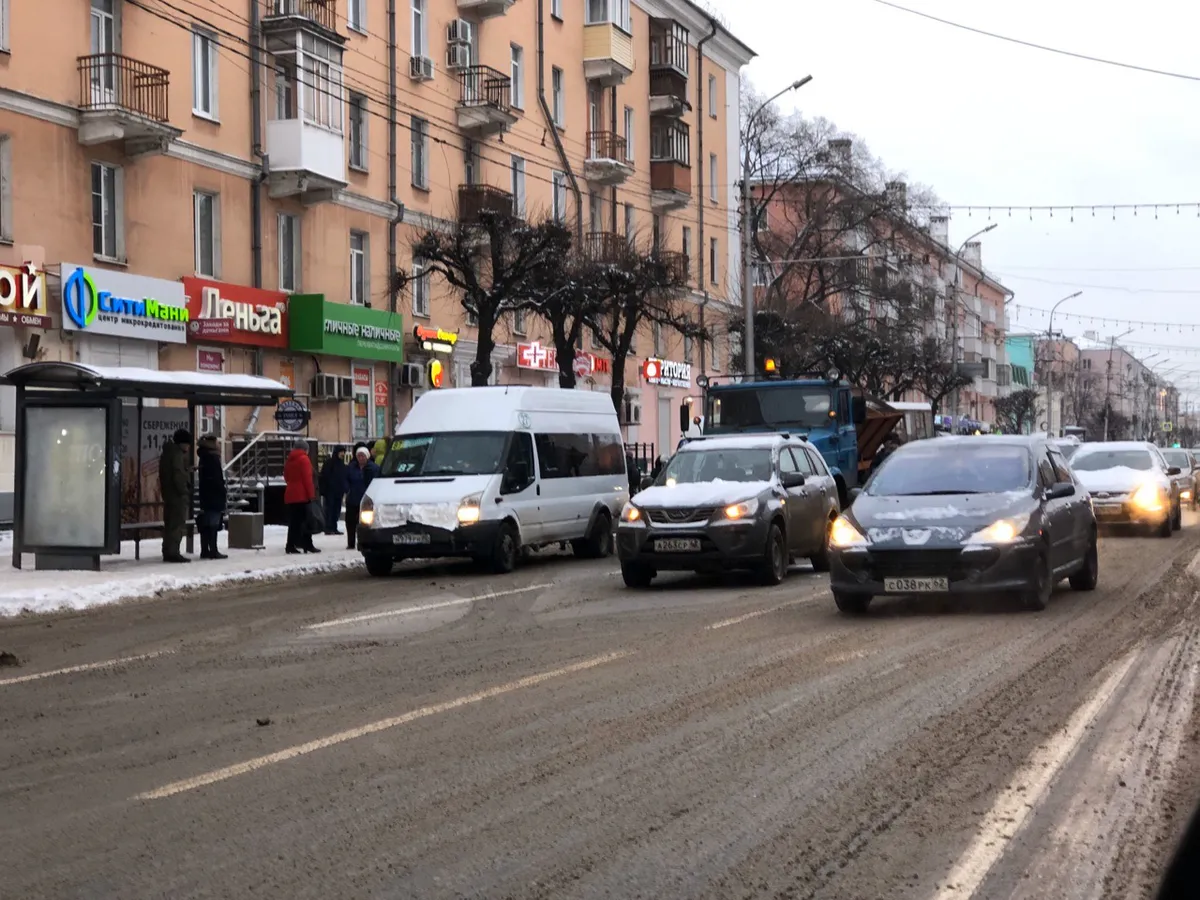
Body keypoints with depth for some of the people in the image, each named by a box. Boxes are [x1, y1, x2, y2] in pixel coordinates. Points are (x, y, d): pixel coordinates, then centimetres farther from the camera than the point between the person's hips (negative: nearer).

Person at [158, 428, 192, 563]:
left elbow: (163, 474, 20)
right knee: (178, 524, -8)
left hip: (168, 493, 10)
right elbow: (178, 475, -19)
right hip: (178, 495, -10)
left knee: (169, 524, 13)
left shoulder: (167, 452, 18)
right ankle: (173, 552, -11)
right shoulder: (177, 454, -13)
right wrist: (185, 492, -16)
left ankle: (167, 552, 16)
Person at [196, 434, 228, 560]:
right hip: (214, 497, -9)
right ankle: (213, 551, -10)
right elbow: (217, 479, -17)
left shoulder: (204, 458, 15)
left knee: (206, 524, 10)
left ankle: (205, 551, 12)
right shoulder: (213, 458, -13)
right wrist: (223, 494, -10)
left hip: (205, 496, 9)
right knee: (213, 524, -9)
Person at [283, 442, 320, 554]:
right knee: (306, 521, -4)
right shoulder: (304, 459, -7)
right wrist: (311, 494, -12)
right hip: (302, 495, -7)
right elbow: (307, 478, -13)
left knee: (293, 521, 6)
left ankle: (291, 545, 1)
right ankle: (308, 545, -6)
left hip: (290, 495, 7)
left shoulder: (289, 460, 16)